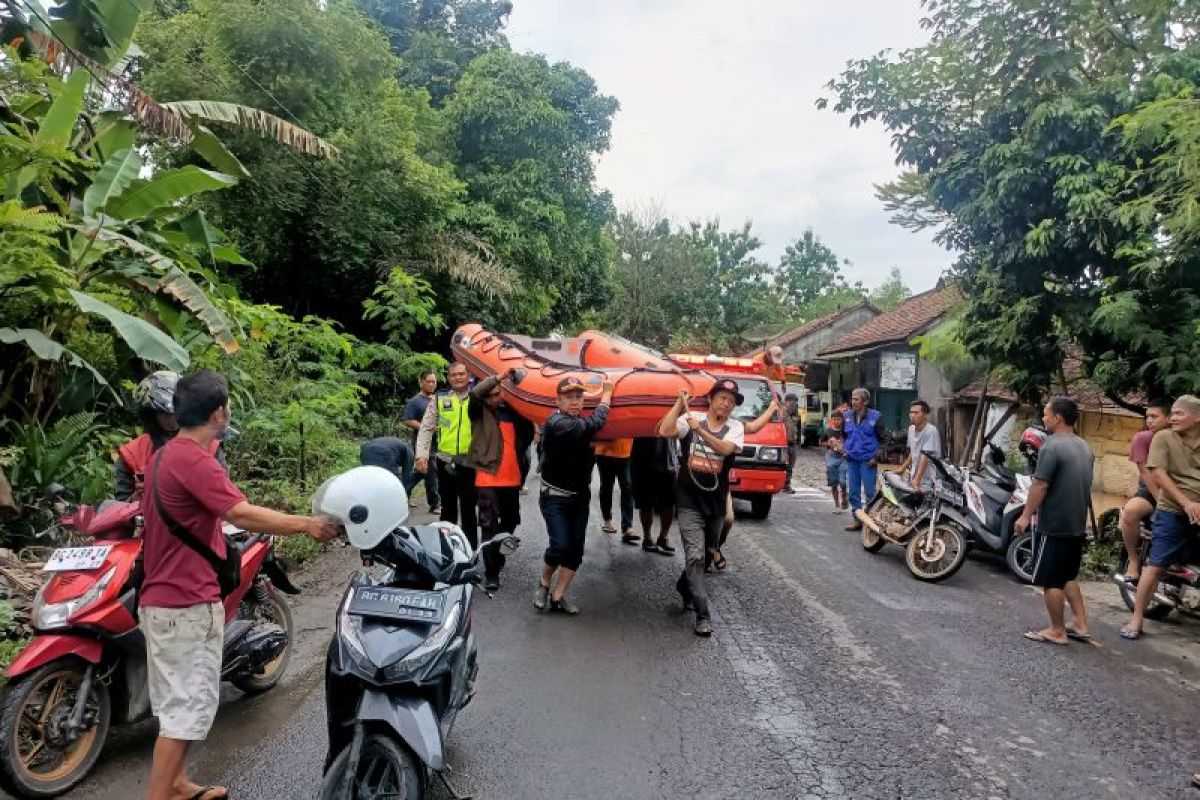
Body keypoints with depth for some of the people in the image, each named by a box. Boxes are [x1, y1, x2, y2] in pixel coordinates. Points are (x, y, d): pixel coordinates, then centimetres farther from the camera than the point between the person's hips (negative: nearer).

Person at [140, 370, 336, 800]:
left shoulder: (165, 454, 11)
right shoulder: (193, 460, -22)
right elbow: (242, 514, -29)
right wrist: (308, 524, -22)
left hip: (163, 598, 11)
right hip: (188, 605, -11)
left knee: (175, 701, 21)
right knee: (188, 707, -2)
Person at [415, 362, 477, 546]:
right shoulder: (439, 400, 4)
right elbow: (426, 429, 2)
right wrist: (421, 455, -11)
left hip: (470, 463, -1)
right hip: (446, 462, 1)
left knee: (468, 509, 8)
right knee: (448, 508, 15)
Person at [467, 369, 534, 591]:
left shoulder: (513, 411, 9)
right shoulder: (480, 412, -1)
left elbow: (529, 430, 24)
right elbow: (475, 393, -21)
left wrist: (523, 457, 15)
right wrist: (501, 376, -18)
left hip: (512, 479, 5)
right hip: (488, 479, -5)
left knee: (510, 522, 18)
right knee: (489, 526, -4)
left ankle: (498, 555, 41)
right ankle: (491, 574, 1)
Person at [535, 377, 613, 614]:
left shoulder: (580, 422, 3)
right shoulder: (557, 423, -24)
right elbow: (596, 423, -27)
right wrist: (606, 394, -12)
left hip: (580, 497, 7)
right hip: (554, 498, -7)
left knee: (576, 549, 4)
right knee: (561, 545, -14)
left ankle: (558, 596, 16)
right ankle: (544, 583, 16)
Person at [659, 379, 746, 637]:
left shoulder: (735, 427, 0)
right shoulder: (690, 417, -4)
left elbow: (726, 448, -20)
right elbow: (665, 431, -19)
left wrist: (699, 429, -22)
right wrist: (680, 403, -15)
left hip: (716, 502, 4)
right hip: (689, 501, -3)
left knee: (706, 553, 20)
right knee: (695, 555, -12)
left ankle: (685, 587, 48)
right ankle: (702, 615, -9)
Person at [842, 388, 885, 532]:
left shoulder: (875, 417, -5)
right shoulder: (847, 416, 7)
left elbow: (883, 439, 0)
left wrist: (877, 456, -8)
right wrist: (843, 448, 7)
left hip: (868, 460, -5)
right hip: (851, 459, 5)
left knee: (869, 492, -3)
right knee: (853, 492, 9)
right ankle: (857, 519, 19)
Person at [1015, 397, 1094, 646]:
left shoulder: (1052, 446, -18)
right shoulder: (1084, 447, 10)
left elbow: (1040, 486, -20)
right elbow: (1084, 485, 17)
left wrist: (1025, 516, -14)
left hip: (1053, 525, -9)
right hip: (1077, 524, 9)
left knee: (1051, 581, 1)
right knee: (1069, 576, 20)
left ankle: (1057, 631, 9)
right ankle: (1081, 625, 22)